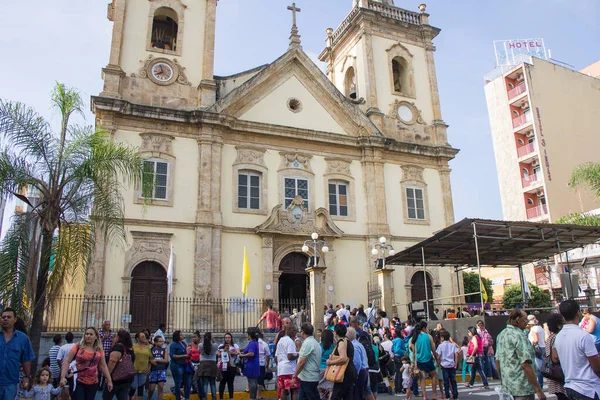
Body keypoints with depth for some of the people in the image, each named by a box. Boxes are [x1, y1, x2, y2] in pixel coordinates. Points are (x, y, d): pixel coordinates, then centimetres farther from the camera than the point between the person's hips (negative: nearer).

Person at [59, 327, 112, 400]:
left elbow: (103, 366, 10)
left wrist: (109, 380, 9)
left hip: (93, 383, 3)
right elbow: (66, 362, -5)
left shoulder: (99, 350, 3)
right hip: (78, 382, -3)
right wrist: (63, 377, -16)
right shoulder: (77, 347, -4)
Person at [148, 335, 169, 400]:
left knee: (161, 387, -8)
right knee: (151, 388, 7)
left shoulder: (165, 349, 4)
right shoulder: (151, 349, 4)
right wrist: (151, 361, -15)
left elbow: (166, 360, -3)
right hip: (153, 370, 0)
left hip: (162, 370, 0)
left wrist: (156, 360, -10)